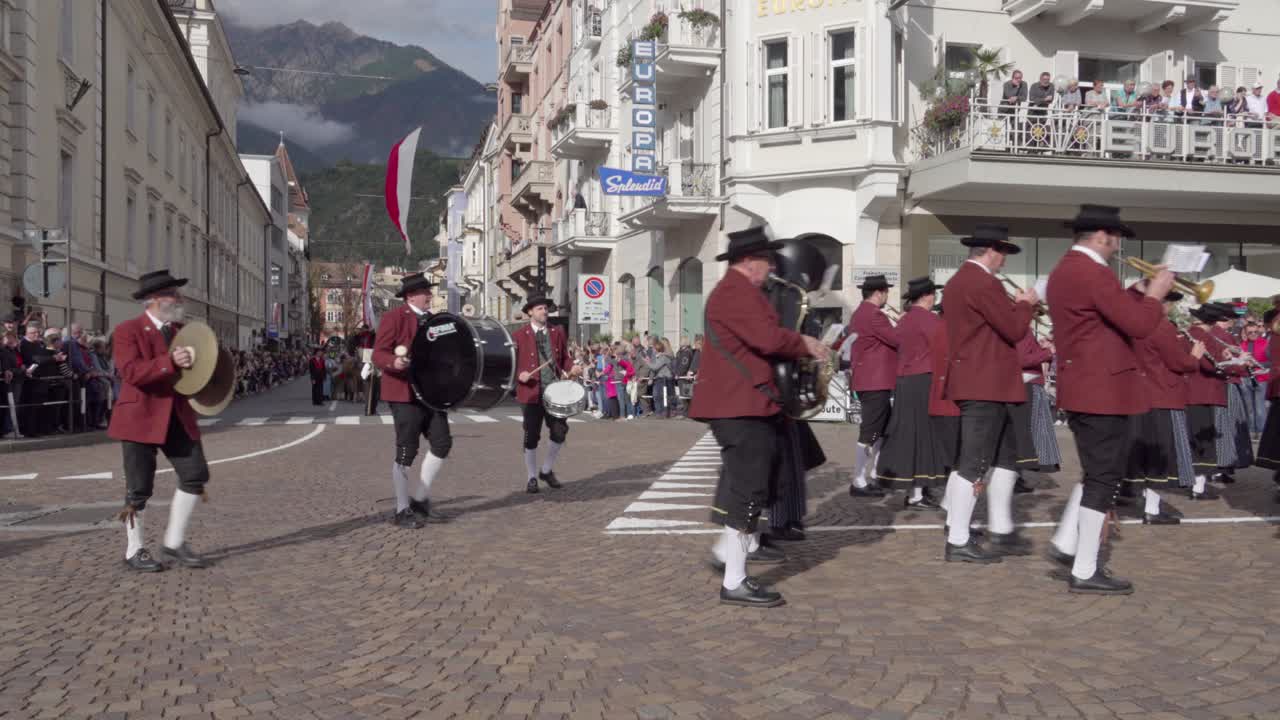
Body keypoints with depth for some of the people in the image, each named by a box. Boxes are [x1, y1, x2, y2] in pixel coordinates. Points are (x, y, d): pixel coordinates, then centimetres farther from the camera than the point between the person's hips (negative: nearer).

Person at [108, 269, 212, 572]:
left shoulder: (181, 330, 12)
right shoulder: (128, 331, -8)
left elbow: (193, 367, 24)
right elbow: (131, 372, -22)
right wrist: (170, 362, -31)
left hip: (178, 417, 6)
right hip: (141, 419, -6)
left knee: (196, 475, 0)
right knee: (139, 488, 2)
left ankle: (175, 542, 14)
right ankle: (134, 551, 17)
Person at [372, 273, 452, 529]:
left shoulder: (431, 320, 15)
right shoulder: (393, 318, -7)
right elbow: (379, 354, -12)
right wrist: (394, 362, -33)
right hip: (405, 394, -7)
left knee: (442, 442, 2)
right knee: (406, 452, -2)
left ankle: (420, 497, 17)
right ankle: (402, 511, 7)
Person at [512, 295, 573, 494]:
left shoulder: (558, 332, 10)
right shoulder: (518, 336, 0)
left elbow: (565, 357, 17)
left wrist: (572, 368, -3)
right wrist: (519, 375, -17)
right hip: (532, 393, -3)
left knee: (560, 432, -1)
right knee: (531, 437, 2)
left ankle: (547, 470, 21)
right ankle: (532, 478, 16)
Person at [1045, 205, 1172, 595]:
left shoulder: (1064, 270, 15)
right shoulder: (1093, 273, -18)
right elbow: (1139, 325, -20)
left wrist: (1138, 294, 12)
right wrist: (1154, 295, -5)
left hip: (1082, 388, 10)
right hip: (1103, 389, -10)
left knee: (1098, 471, 21)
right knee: (1104, 477, -3)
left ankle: (1066, 543, 23)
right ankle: (1085, 572, 3)